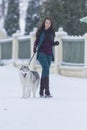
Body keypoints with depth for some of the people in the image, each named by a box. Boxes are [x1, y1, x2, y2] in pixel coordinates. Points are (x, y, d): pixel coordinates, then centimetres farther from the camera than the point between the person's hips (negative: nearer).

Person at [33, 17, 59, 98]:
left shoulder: (52, 32, 11)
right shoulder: (40, 31, 0)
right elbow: (36, 41, 5)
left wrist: (55, 43, 1)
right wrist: (34, 48, -12)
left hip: (49, 54, 5)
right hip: (41, 53, -5)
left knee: (45, 71, 7)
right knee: (46, 68, -22)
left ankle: (41, 92, 12)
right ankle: (47, 91, -28)